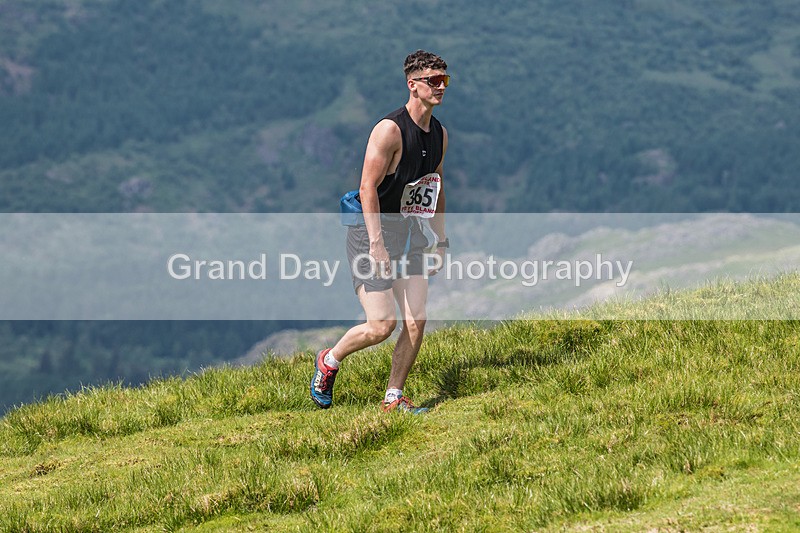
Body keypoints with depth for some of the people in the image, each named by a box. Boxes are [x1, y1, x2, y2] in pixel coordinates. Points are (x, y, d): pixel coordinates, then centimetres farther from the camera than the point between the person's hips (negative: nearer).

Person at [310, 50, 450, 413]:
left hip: (409, 237, 7)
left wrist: (440, 240, 18)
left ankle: (393, 398, 8)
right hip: (371, 237, -7)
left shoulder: (439, 134, 7)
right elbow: (368, 188, -21)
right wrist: (377, 244, -26)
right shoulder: (390, 130, -18)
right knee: (381, 326, -11)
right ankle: (329, 361, 16)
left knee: (416, 322, -4)